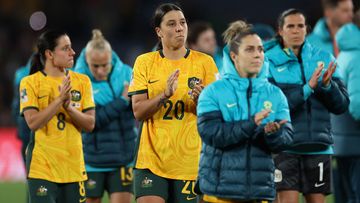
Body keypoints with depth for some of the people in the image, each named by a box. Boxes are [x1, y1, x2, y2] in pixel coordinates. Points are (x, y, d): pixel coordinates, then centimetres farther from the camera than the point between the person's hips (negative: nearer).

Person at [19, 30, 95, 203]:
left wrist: (68, 106, -15)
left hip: (74, 167, 4)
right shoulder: (30, 83, -3)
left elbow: (90, 124, 2)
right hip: (42, 167, -4)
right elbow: (33, 122, -15)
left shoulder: (82, 81, 7)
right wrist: (59, 100, -21)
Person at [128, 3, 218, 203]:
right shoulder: (144, 62, 5)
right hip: (151, 159, 0)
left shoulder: (205, 62, 3)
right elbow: (138, 111, -2)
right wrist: (164, 95, -19)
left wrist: (200, 100, -20)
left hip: (190, 162, 0)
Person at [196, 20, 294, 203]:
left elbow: (286, 139, 2)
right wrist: (250, 124, -23)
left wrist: (273, 133, -22)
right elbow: (209, 133, -13)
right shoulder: (213, 92, 0)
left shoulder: (274, 94, 9)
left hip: (261, 188, 3)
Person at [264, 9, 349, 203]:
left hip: (318, 146, 3)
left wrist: (327, 85, -14)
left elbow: (341, 105, 6)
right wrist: (307, 88, -20)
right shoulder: (269, 61, -1)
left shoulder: (324, 58, 8)